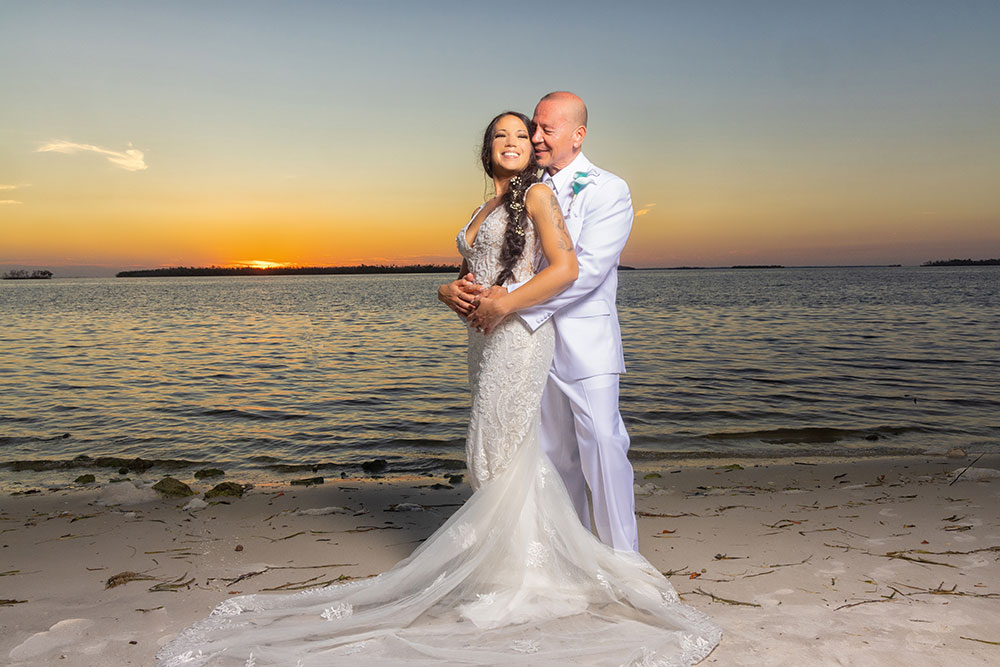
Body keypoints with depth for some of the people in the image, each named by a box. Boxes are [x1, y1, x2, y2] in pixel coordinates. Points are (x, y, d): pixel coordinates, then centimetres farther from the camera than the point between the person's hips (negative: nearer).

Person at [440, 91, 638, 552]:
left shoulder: (608, 191, -5)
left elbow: (587, 270, -18)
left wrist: (511, 302, -24)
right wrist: (456, 288, -11)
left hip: (586, 344, -5)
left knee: (602, 449, -5)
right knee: (555, 454, 13)